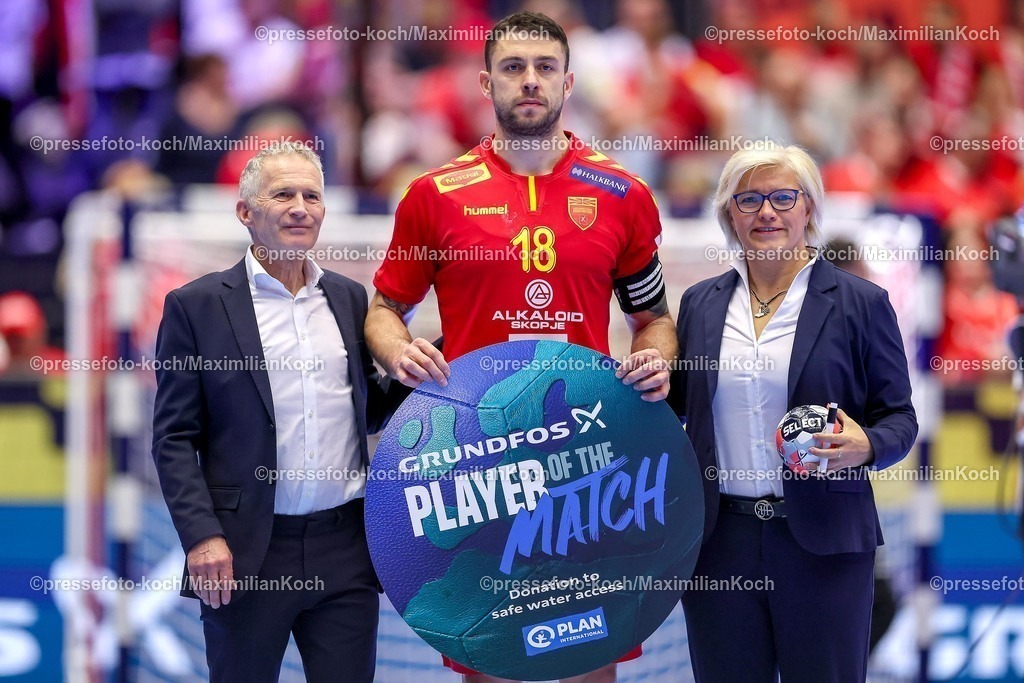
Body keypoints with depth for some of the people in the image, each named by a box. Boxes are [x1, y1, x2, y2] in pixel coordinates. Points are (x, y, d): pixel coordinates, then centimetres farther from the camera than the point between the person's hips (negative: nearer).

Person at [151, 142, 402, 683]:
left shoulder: (349, 298, 12)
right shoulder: (196, 306, -1)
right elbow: (174, 438, -3)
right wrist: (201, 536, -14)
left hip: (347, 549, 3)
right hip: (247, 555, -3)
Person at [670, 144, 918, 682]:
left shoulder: (861, 304, 0)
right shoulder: (699, 304, 10)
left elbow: (898, 417, 2)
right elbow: (677, 408, 18)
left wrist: (864, 446, -19)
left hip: (822, 542, -3)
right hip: (719, 538, 3)